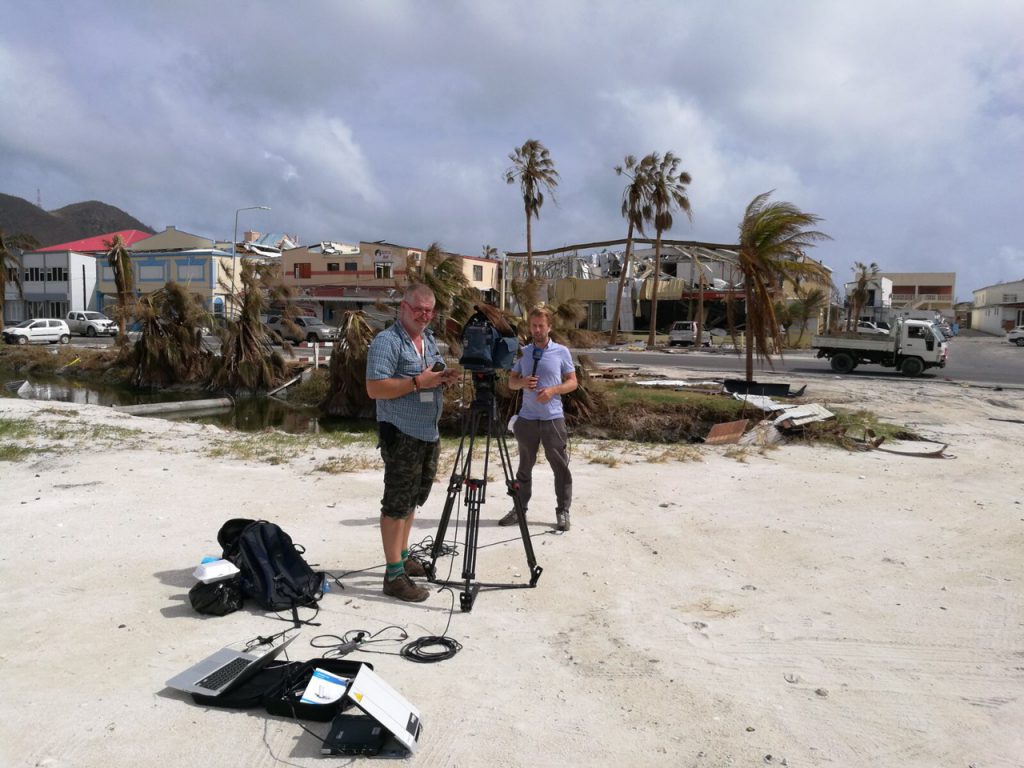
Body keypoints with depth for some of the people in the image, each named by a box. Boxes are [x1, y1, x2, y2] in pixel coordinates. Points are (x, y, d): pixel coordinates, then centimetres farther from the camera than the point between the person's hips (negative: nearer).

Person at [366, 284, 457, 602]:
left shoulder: (429, 339, 13)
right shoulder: (386, 341, -13)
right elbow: (375, 388, -21)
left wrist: (443, 379, -1)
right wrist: (418, 382, -24)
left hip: (429, 434, 9)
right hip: (401, 436, -9)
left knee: (413, 500, 17)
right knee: (396, 504, -5)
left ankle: (403, 557, 31)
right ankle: (394, 576, 0)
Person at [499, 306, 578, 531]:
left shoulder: (561, 352, 0)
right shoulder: (522, 352, 6)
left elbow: (572, 382, 3)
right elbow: (511, 381, 11)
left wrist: (553, 390, -15)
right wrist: (522, 382, -12)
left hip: (553, 418, -2)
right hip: (527, 418, 2)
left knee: (561, 467, 3)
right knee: (525, 466, 12)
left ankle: (562, 511, 13)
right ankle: (519, 508, 21)